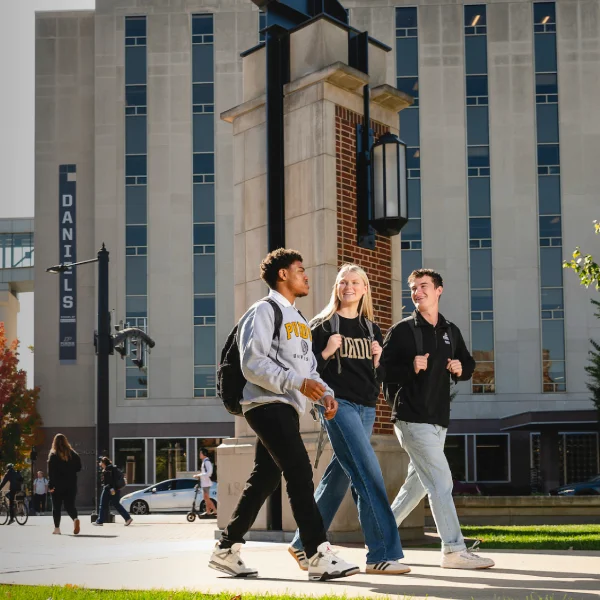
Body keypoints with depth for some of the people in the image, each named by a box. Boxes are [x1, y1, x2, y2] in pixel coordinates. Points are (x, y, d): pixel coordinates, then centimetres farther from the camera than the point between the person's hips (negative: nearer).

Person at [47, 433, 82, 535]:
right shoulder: (73, 454, 2)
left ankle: (57, 528, 7)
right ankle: (75, 518, -19)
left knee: (56, 507, 8)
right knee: (70, 505, 9)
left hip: (58, 485, -3)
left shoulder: (53, 455, -7)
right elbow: (79, 467, 6)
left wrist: (50, 486, -14)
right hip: (71, 485, 3)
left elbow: (51, 472, -13)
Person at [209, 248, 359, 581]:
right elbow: (252, 363, -15)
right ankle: (319, 556, -20)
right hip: (268, 404, -10)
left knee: (264, 479, 11)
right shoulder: (264, 311, -6)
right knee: (300, 473, -16)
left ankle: (226, 550, 20)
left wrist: (324, 392, 3)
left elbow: (308, 366, 22)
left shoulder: (298, 318, 23)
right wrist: (297, 382, -23)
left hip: (288, 408, 10)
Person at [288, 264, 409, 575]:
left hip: (366, 409, 6)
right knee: (368, 473, -17)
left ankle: (303, 544, 21)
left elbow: (380, 377, 18)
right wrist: (326, 352, -14)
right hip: (337, 404, -6)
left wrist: (377, 360, -1)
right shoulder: (322, 325, 2)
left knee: (338, 478, 8)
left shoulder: (372, 330, 16)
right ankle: (382, 554, -20)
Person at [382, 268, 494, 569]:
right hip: (413, 419, -7)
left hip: (438, 420, 7)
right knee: (441, 481, -12)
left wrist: (461, 369, -1)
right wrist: (410, 367, -23)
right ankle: (454, 550, -11)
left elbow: (469, 365, 21)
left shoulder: (451, 332, 12)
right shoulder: (402, 330, -4)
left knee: (417, 483, 15)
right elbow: (383, 369, -7)